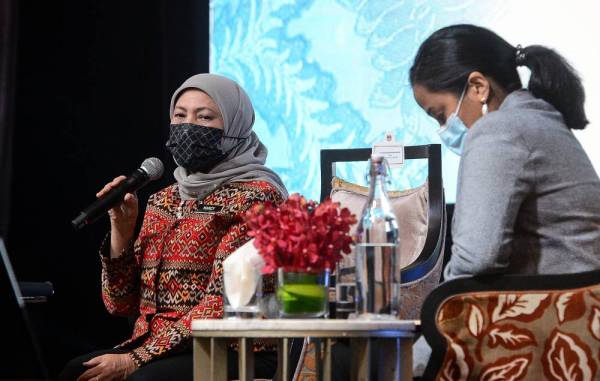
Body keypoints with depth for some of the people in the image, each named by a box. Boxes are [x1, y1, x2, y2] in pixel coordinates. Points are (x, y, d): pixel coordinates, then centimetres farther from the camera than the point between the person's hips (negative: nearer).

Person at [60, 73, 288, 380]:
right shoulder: (163, 201, 16)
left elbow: (224, 303, -15)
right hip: (156, 350, 6)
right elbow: (122, 304, 14)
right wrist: (121, 229, 0)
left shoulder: (255, 196, -5)